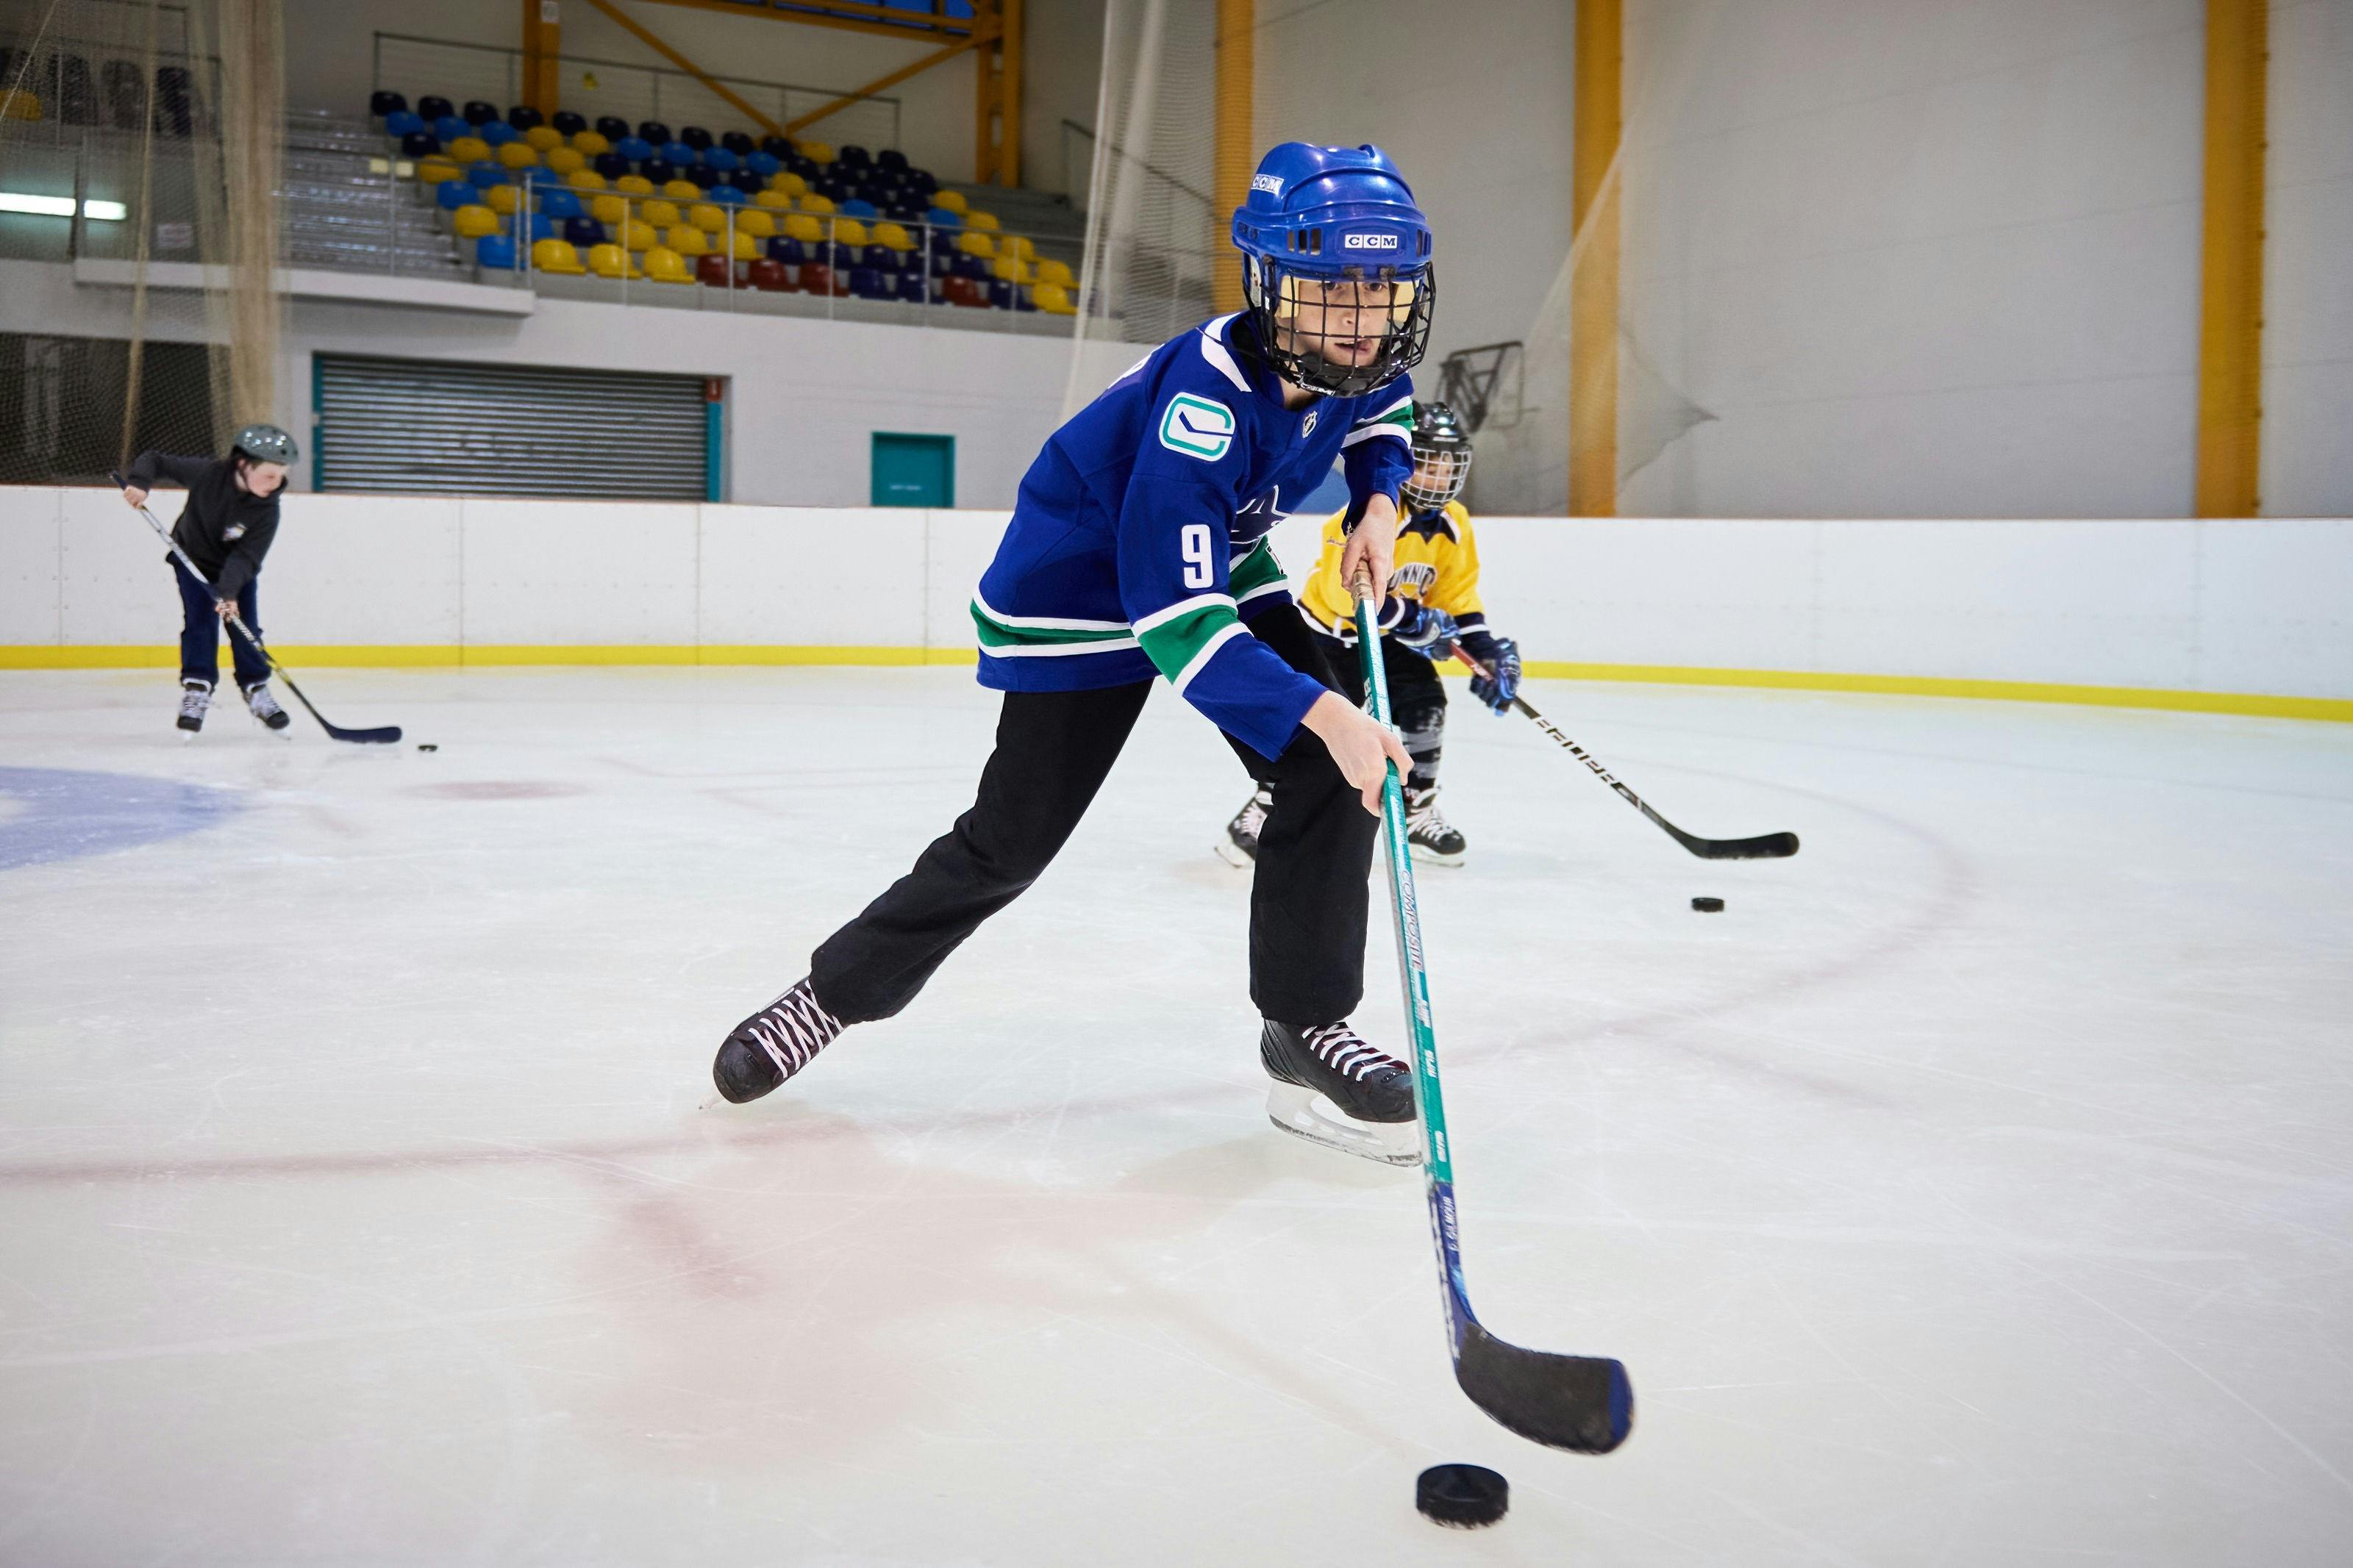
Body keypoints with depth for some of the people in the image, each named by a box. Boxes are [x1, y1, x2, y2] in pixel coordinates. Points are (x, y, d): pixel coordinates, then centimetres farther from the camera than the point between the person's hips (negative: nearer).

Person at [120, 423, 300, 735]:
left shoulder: (267, 510, -25)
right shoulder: (208, 473, -27)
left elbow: (245, 556, -29)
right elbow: (156, 461, -16)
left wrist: (229, 590, -40)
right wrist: (139, 482, -34)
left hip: (239, 570, 1)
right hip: (194, 561, -1)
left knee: (245, 626, -4)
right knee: (200, 621, -14)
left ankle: (256, 689, 9)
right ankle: (196, 689, -11)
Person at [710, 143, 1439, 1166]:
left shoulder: (1354, 361, -13)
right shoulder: (1205, 399, -37)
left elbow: (1383, 410, 15)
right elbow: (1172, 616, -40)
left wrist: (1378, 504, -5)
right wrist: (1316, 711, -46)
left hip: (1221, 566, 7)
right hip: (1081, 589, -7)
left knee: (1339, 772, -12)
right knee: (1012, 838, -3)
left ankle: (1305, 1032, -2)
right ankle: (833, 993, 19)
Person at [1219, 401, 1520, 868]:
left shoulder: (1455, 524, -4)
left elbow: (1458, 596, 2)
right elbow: (1347, 588, -34)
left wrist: (1488, 651, -10)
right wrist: (1413, 619, -33)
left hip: (1390, 637, 7)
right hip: (1329, 628, -7)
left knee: (1425, 707, -5)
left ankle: (1417, 813, 13)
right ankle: (1262, 811, -4)